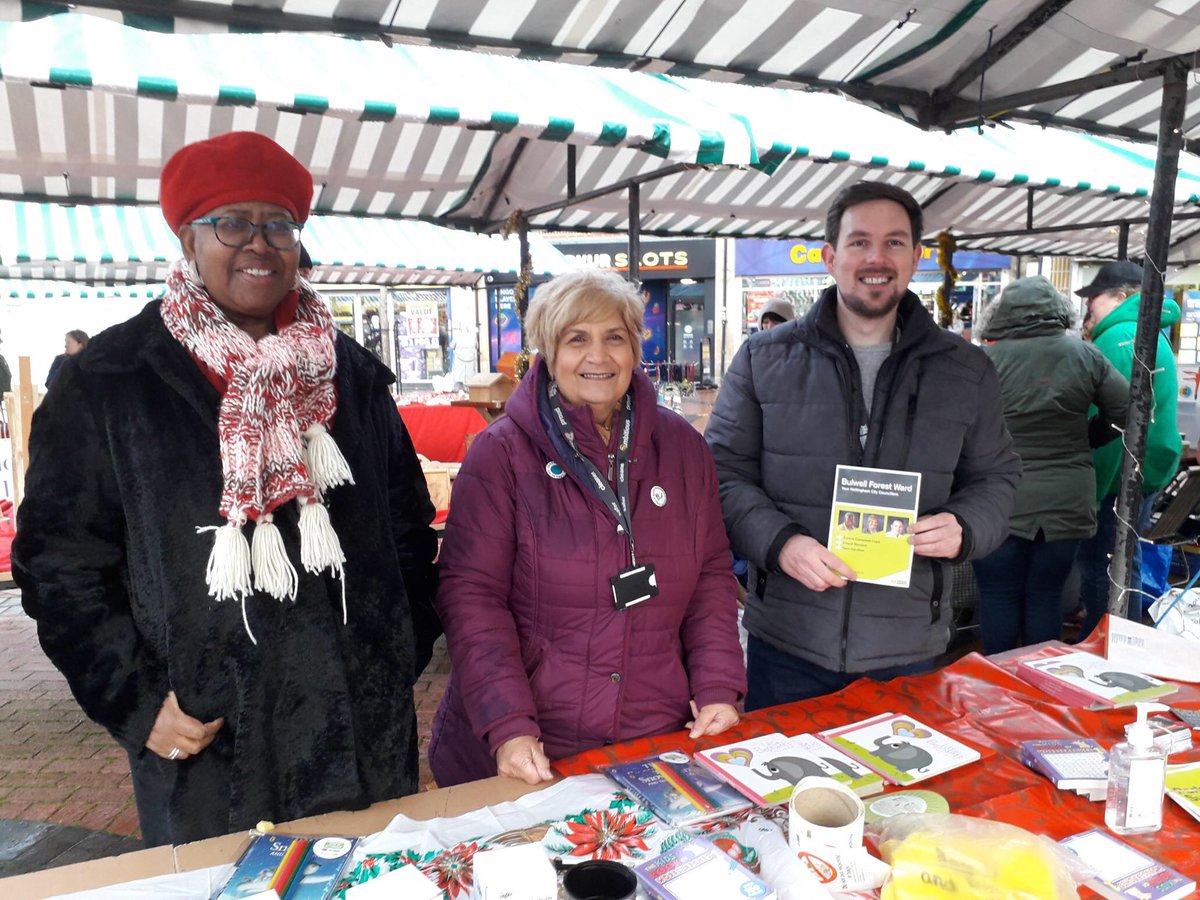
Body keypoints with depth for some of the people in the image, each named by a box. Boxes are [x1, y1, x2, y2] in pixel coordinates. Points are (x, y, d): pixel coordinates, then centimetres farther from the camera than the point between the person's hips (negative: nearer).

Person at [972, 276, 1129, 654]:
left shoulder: (986, 360, -9)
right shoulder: (1084, 355, 0)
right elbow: (1126, 410, 4)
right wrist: (1087, 437, 18)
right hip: (1065, 503, 3)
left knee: (998, 597, 9)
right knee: (1046, 597, 14)